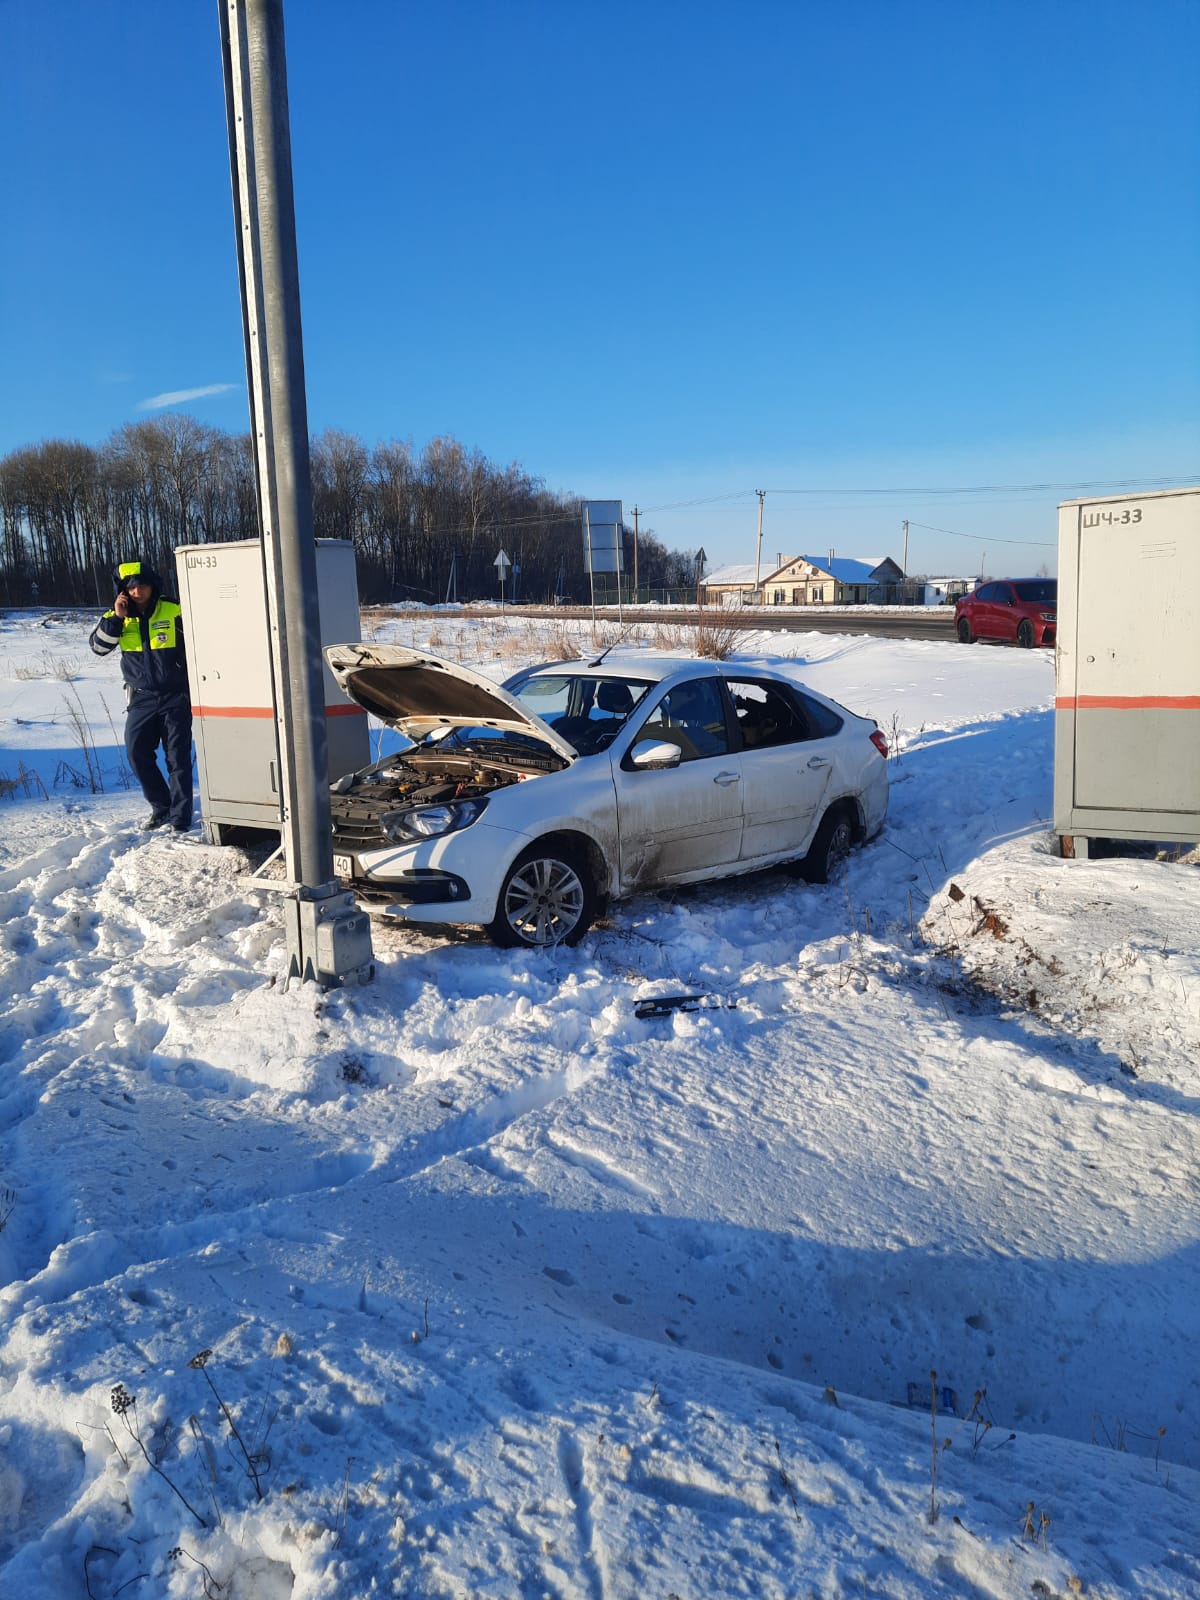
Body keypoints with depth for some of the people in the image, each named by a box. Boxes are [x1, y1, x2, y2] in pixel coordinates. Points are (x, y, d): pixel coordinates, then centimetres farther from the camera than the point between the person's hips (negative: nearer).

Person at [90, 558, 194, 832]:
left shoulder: (174, 613, -7)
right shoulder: (117, 617, 3)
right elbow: (98, 646, -8)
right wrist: (116, 617, -18)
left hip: (175, 696, -3)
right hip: (141, 698, 4)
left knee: (178, 757, -2)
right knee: (137, 753, 0)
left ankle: (180, 816, 4)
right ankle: (161, 806, 16)